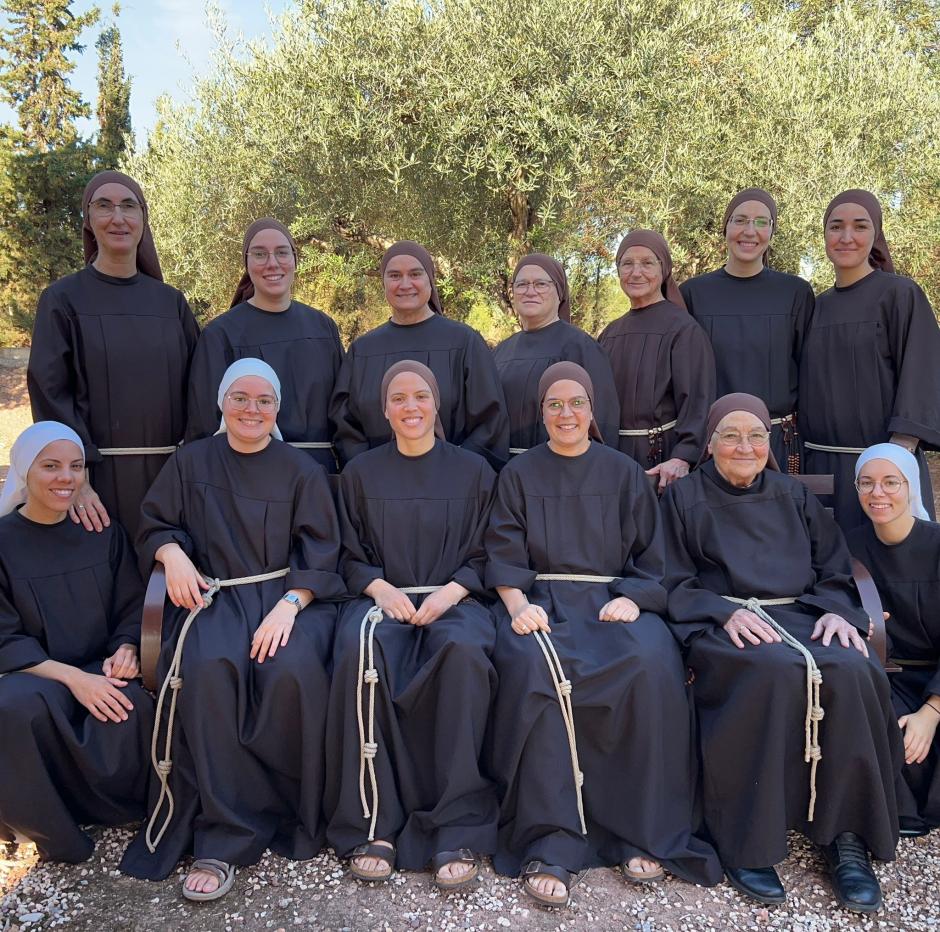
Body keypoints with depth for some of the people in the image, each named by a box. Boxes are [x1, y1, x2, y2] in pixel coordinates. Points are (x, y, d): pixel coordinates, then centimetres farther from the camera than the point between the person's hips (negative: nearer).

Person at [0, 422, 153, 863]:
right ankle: (44, 825, -11)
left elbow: (132, 609, 9)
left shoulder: (104, 533, 6)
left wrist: (126, 649, -14)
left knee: (135, 707, -32)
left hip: (101, 673, 2)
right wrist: (72, 677, -22)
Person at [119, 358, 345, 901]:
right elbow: (156, 525, 15)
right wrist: (173, 553, -9)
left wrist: (289, 605, -16)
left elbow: (320, 550, 0)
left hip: (289, 595, -1)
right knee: (207, 670, -32)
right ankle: (226, 836, -21)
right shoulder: (191, 462, 12)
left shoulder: (302, 470, 8)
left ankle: (297, 816, -10)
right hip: (214, 596, 1)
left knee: (291, 672, -32)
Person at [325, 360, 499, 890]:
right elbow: (350, 556, 13)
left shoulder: (473, 471, 11)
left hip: (454, 599, 0)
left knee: (464, 651, -37)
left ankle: (458, 830, -28)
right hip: (381, 597, 1)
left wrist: (452, 590, -10)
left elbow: (483, 555, 10)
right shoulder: (362, 473, 14)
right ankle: (372, 826, -25)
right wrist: (379, 587, -8)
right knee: (361, 654, -36)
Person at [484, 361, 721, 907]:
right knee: (536, 669, -34)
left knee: (651, 666, -32)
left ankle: (645, 833, -18)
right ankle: (550, 845, -28)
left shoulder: (625, 474, 15)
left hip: (614, 599, 1)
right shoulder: (519, 474, 14)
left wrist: (632, 599, -10)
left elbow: (650, 555, 11)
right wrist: (518, 604, -13)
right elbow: (504, 555, 6)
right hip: (541, 600, 0)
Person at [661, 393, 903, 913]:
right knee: (777, 672, -35)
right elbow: (675, 583, 3)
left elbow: (835, 573, 16)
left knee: (853, 671, -29)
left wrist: (836, 611, -6)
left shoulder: (794, 496, 21)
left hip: (800, 616, 4)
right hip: (722, 625, -3)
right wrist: (726, 612, -14)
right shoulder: (684, 498, 12)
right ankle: (745, 842, -23)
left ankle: (845, 834, -15)